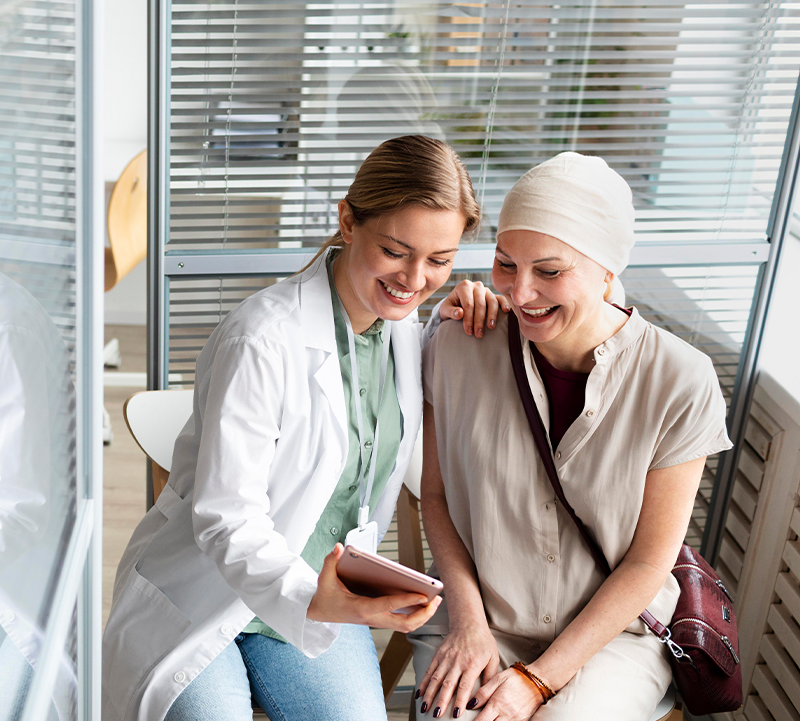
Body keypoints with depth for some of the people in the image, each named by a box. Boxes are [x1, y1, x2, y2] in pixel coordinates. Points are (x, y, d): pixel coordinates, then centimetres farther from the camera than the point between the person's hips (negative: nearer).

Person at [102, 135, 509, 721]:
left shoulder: (401, 326, -1)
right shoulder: (262, 340, -23)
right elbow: (226, 518, -23)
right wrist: (308, 597, -41)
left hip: (327, 597, 5)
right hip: (200, 601, -4)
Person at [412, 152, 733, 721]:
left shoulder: (681, 383, -15)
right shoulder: (459, 349, -9)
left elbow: (649, 562, -9)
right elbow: (435, 493, 3)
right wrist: (467, 621, -7)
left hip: (613, 631, -1)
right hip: (476, 617, 2)